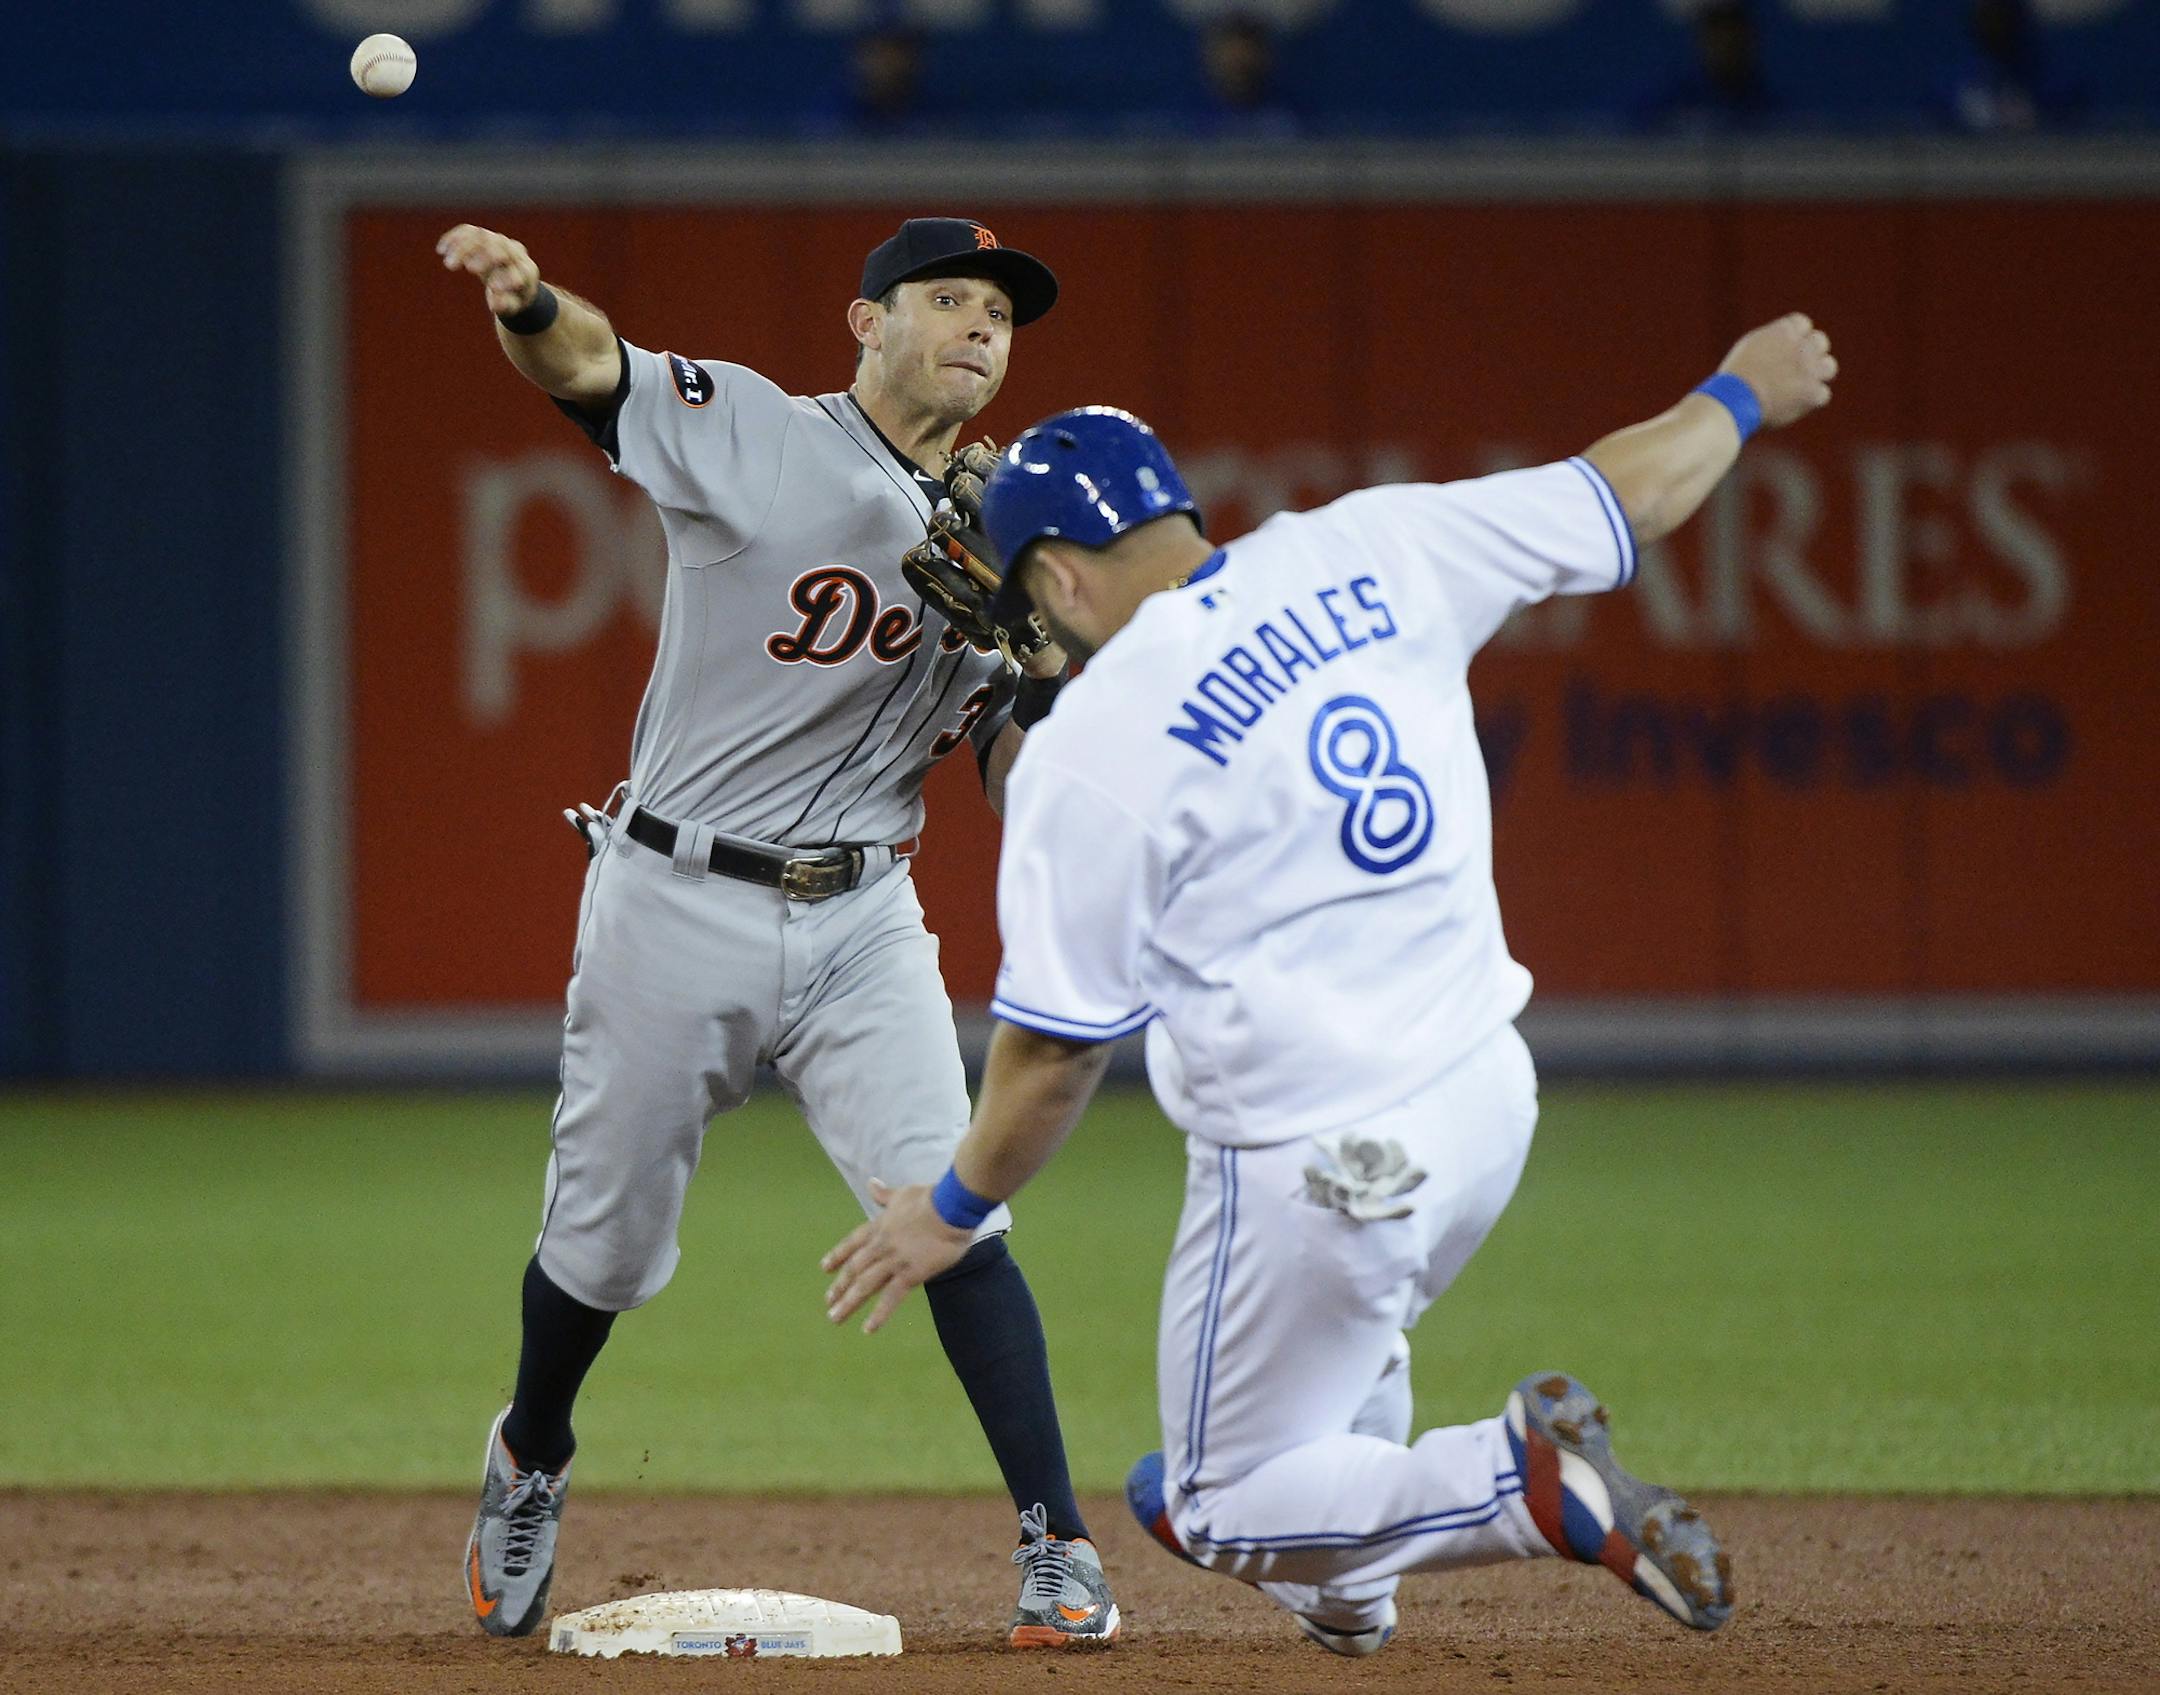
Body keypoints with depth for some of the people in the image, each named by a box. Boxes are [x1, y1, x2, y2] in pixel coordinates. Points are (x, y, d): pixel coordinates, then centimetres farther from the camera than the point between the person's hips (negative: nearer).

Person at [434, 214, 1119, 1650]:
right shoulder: (752, 434, -4)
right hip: (676, 902, -2)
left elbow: (1015, 781, 6)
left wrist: (1051, 675, -15)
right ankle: (531, 1462, 38)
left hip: (863, 924, 3)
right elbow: (583, 363, -18)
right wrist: (526, 301, -41)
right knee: (605, 1235, 8)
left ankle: (1058, 1545, -9)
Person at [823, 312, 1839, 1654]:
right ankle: (1346, 1587, 44)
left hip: (1316, 1168, -7)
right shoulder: (1368, 556, -1)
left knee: (1223, 1508, 9)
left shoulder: (1091, 751, -14)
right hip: (1490, 1094, 7)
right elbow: (1623, 497, 11)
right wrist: (1740, 398, 32)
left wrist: (957, 1206, 7)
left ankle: (1528, 1485, -11)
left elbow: (1059, 1046, -9)